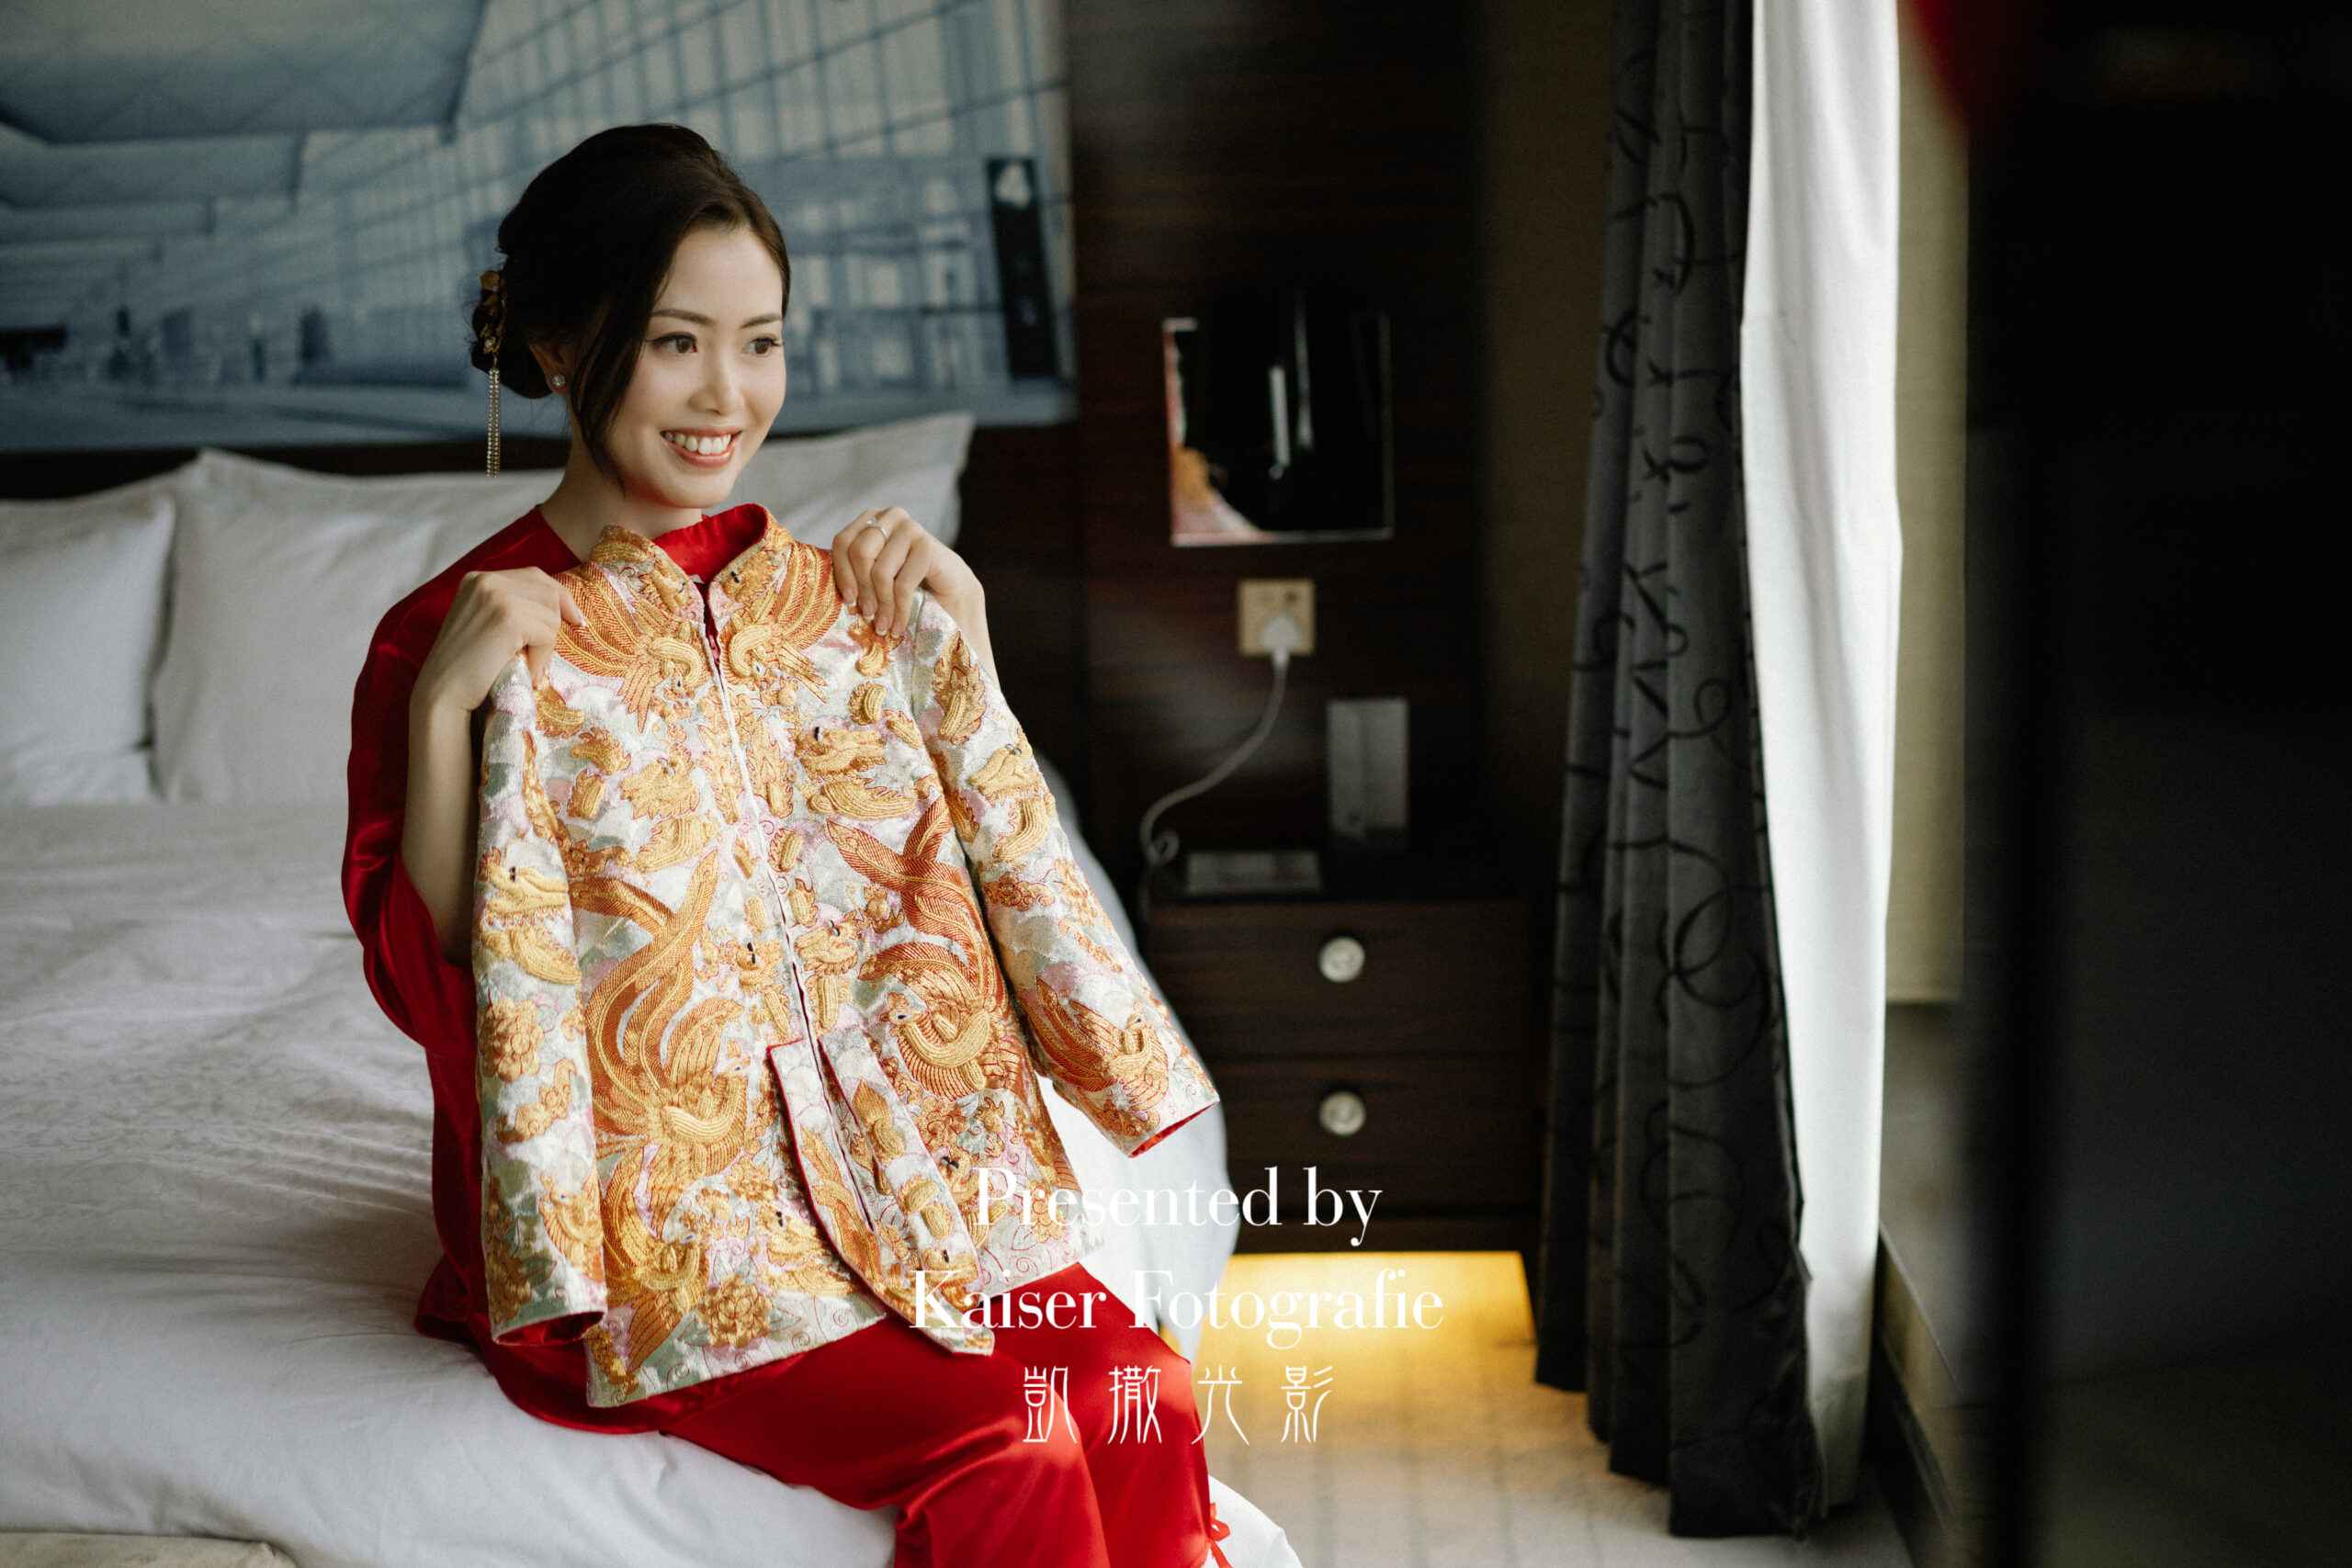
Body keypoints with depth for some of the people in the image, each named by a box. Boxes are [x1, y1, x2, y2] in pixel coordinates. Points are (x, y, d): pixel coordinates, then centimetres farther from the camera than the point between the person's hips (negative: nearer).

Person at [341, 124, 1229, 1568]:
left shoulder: (822, 597, 8)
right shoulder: (452, 636, -5)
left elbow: (984, 858, 12)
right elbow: (425, 984, -9)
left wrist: (955, 627, 0)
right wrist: (441, 707, -20)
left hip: (889, 1161, 5)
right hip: (649, 1213, -4)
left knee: (1145, 1397, -19)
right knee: (1004, 1449, -23)